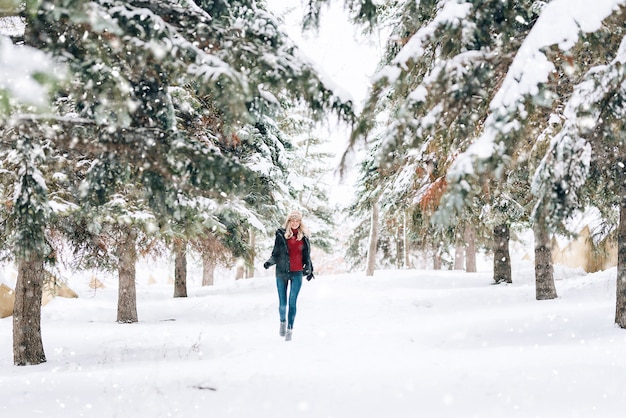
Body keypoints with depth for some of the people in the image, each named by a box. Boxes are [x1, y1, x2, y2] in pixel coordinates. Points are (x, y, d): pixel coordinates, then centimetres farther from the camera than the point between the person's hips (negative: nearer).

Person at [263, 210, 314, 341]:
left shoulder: (304, 237, 7)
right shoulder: (281, 235, 1)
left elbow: (307, 256, 16)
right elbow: (276, 254, 2)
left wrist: (309, 269, 12)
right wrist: (269, 262, -15)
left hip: (297, 274, 1)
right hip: (282, 273, -1)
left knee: (292, 302, -5)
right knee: (282, 303, 1)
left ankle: (290, 329, 1)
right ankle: (283, 321, 30)